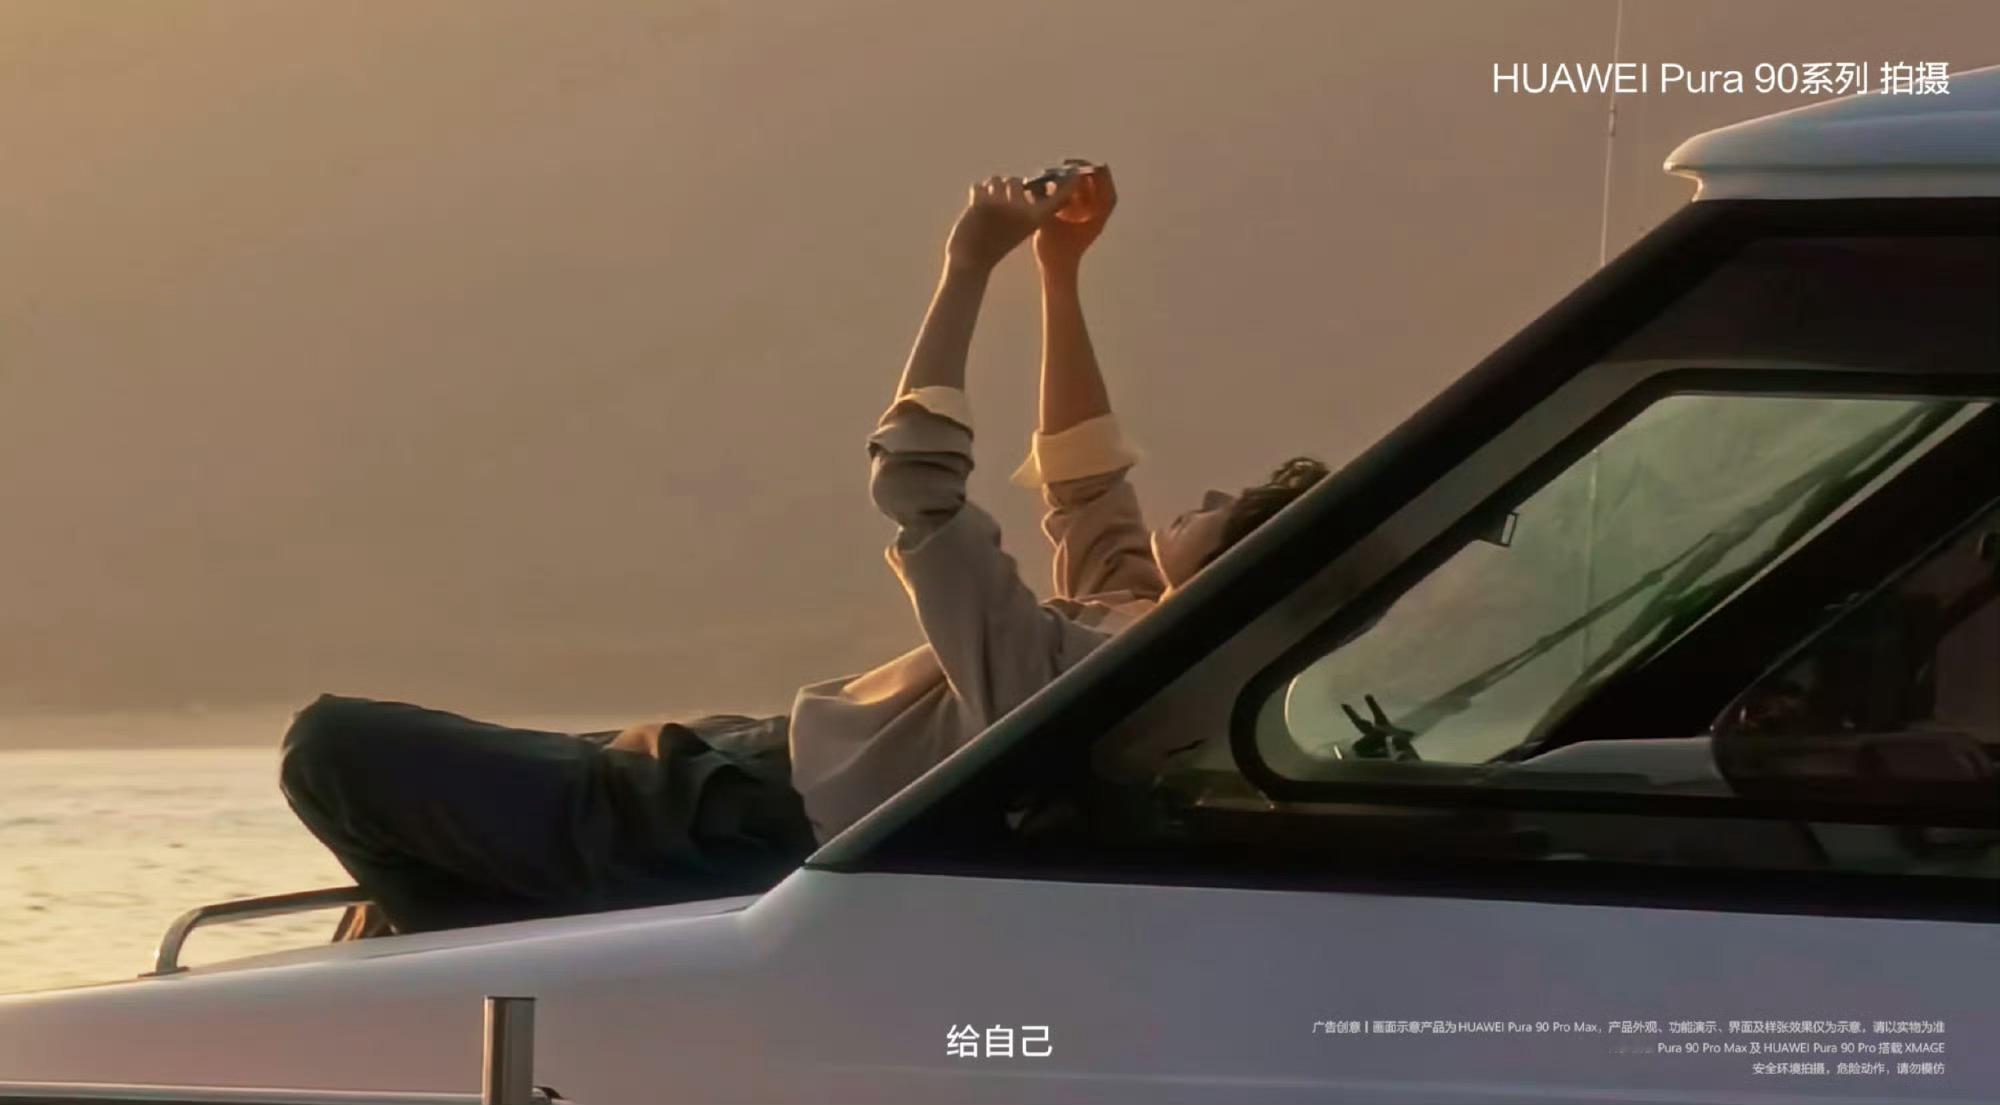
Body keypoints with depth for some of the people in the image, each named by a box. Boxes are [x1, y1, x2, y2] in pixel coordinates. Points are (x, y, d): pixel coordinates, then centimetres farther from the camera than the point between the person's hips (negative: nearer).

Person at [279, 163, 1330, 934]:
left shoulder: (1057, 672, -31)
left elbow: (914, 479, -29)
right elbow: (1083, 488, 14)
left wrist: (968, 269, -21)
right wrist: (1061, 272, 10)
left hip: (733, 838, -10)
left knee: (328, 744, -11)